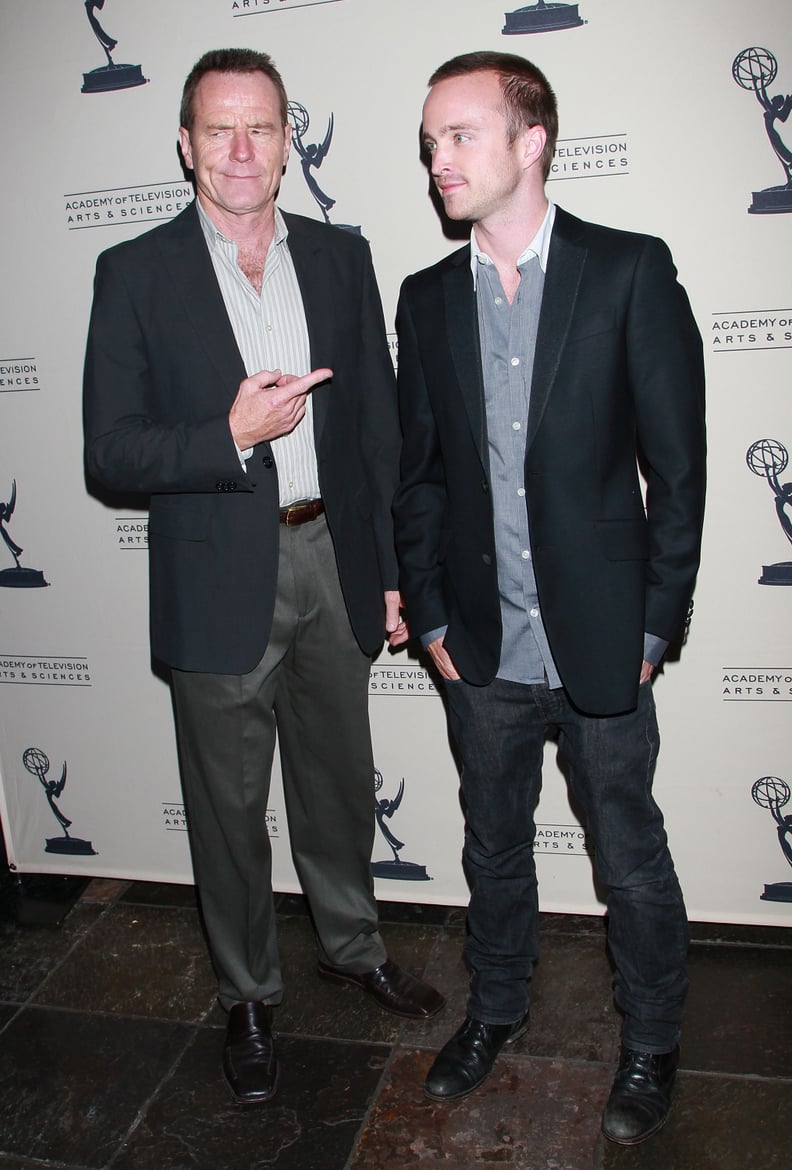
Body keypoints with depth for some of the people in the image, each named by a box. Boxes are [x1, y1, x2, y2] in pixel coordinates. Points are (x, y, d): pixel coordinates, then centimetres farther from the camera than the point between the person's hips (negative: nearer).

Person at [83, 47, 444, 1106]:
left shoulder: (341, 258, 5)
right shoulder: (136, 273, -4)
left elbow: (378, 423, 7)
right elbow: (110, 450, -7)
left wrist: (390, 569, 5)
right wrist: (232, 436, -23)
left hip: (333, 564, 3)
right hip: (218, 583, -3)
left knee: (340, 782, 19)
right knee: (229, 808, 12)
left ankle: (352, 945, 44)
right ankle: (248, 995, 35)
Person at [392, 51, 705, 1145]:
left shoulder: (633, 272, -6)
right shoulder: (427, 298, 5)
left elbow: (679, 463, -6)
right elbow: (418, 472, 8)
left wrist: (656, 622, -7)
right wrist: (431, 616, 4)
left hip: (601, 645, -3)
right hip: (482, 648, 3)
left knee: (633, 861, 13)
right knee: (494, 848, 20)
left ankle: (651, 1043, 38)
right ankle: (495, 1010, 44)